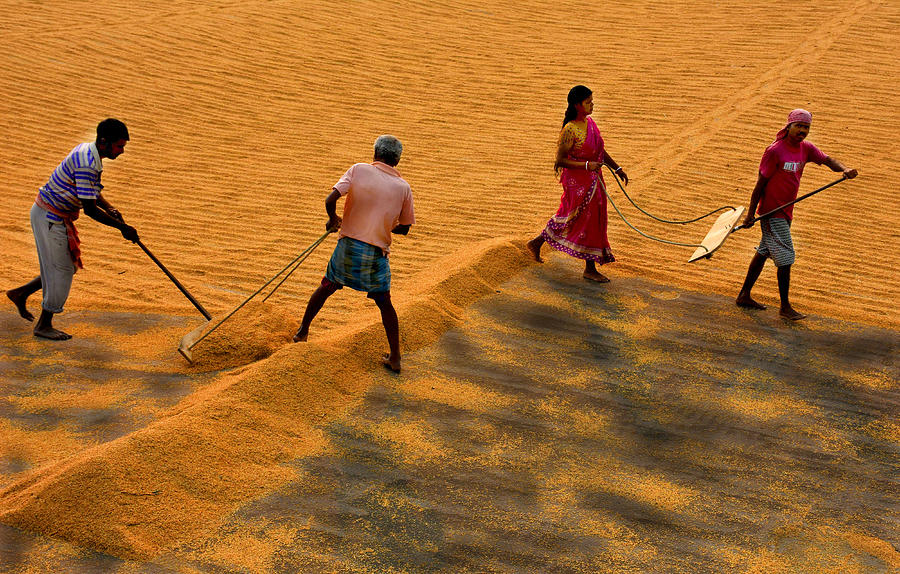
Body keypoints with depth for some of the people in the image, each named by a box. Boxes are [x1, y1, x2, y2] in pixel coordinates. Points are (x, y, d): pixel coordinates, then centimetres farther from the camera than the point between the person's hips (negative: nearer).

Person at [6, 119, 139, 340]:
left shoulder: (86, 149, 4)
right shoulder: (87, 165, -28)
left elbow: (91, 191, 18)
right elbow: (90, 209, -26)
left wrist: (109, 208, 2)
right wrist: (122, 227, -20)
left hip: (56, 216, 10)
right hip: (50, 218, -10)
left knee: (69, 267, 16)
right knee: (60, 270, -1)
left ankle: (20, 294, 28)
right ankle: (44, 325, 12)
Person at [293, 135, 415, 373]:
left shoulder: (359, 170, -2)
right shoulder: (403, 187, 2)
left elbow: (331, 199, -12)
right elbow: (404, 228, 10)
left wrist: (333, 219, 8)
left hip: (349, 245, 0)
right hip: (377, 253, 0)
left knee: (326, 287, 22)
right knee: (384, 303, 13)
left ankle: (302, 331, 36)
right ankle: (395, 358, 13)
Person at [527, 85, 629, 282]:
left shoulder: (589, 122, 6)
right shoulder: (570, 130, -20)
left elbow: (600, 151, 18)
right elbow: (560, 160, -20)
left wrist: (617, 168, 15)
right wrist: (587, 165, -27)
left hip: (592, 180, 9)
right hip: (577, 181, -9)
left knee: (569, 217, 19)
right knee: (589, 220, -1)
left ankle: (537, 242, 36)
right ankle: (590, 268, 11)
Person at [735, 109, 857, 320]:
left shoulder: (806, 148, 5)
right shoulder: (775, 151, -16)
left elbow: (827, 160, 2)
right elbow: (760, 183, -14)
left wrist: (844, 169, -22)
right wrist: (750, 214, -13)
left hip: (786, 211, 8)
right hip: (772, 212, -8)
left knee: (764, 253, 16)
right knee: (785, 258, -8)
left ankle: (744, 296, 27)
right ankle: (785, 307, 1)